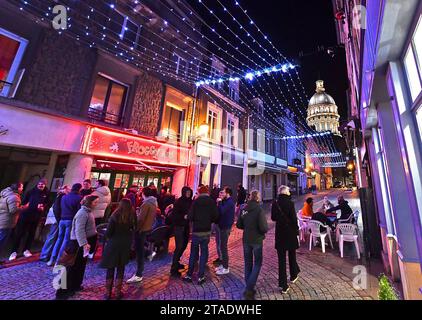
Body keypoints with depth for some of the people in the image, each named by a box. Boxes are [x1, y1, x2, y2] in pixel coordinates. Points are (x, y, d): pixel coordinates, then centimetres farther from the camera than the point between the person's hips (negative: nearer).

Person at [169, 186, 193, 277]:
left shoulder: (190, 201, 2)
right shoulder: (178, 201, -14)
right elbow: (174, 215, -16)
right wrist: (183, 216, -26)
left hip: (186, 226, 6)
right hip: (178, 226, -6)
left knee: (184, 244, 15)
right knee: (179, 246, -5)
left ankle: (176, 262, 37)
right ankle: (173, 269, 10)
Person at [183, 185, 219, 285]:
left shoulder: (195, 201, -9)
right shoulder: (212, 202, -6)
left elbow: (190, 217, -12)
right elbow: (215, 217, -8)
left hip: (196, 231, 0)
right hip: (207, 231, 1)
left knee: (193, 253, 15)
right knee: (204, 253, 13)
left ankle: (189, 275, 24)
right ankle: (200, 276, 18)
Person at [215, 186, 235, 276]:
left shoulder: (229, 202, -18)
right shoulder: (226, 201, 11)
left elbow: (222, 211, -30)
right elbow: (221, 211, 9)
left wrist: (220, 202, -19)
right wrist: (220, 202, -5)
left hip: (226, 227, -9)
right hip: (223, 226, 9)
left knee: (223, 246, 0)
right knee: (222, 246, 17)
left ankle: (226, 268, 14)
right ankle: (223, 265, 31)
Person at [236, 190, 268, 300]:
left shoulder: (244, 209, -5)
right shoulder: (259, 210, -18)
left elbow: (239, 225, 1)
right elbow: (264, 228, -21)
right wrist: (266, 229, 1)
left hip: (246, 240, 4)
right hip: (257, 240, -4)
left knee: (248, 263, 19)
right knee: (257, 263, 15)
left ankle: (248, 288, 31)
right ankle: (249, 289, 10)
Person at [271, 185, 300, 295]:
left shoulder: (275, 203, -5)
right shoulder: (289, 203, -15)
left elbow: (273, 218, 2)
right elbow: (294, 218, -14)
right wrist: (296, 230, 0)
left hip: (279, 233, 2)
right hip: (290, 232, -1)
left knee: (281, 259, 10)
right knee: (292, 255, 23)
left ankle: (283, 285, 16)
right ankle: (293, 276, 45)